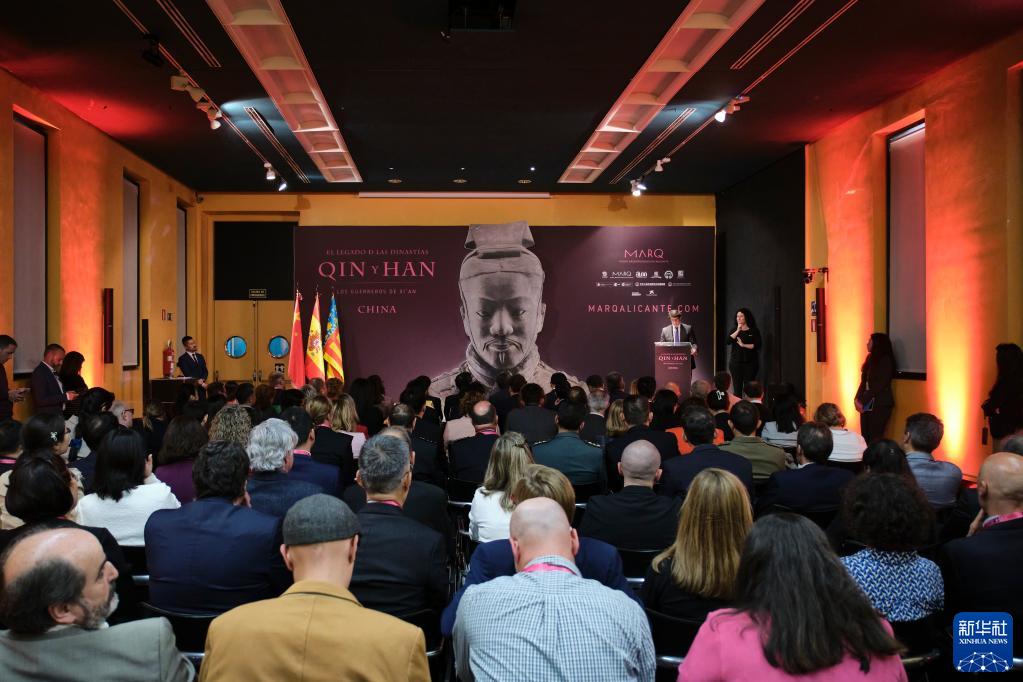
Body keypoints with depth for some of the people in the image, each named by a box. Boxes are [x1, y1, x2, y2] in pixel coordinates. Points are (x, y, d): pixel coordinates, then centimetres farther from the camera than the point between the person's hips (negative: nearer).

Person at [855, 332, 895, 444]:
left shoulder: (885, 360, -8)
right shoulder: (871, 358, 15)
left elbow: (880, 385, -14)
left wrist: (862, 401, -13)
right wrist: (858, 399, 0)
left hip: (881, 404, -7)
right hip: (868, 404, 7)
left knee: (875, 437, -8)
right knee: (865, 436, 3)